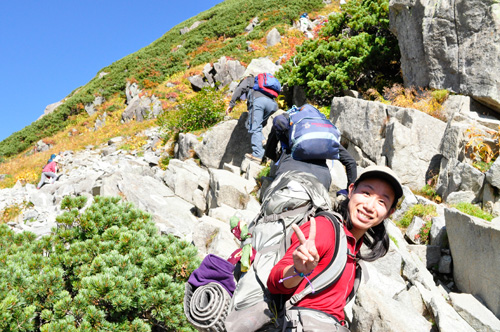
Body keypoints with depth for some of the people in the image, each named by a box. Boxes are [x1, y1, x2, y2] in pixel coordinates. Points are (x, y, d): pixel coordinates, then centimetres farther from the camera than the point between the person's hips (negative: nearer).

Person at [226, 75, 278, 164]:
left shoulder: (249, 79, 30)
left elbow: (240, 88, 9)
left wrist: (231, 104, 3)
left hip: (257, 100, -5)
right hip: (272, 103, 6)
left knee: (255, 128, -11)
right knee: (259, 126, 19)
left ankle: (257, 155, -23)